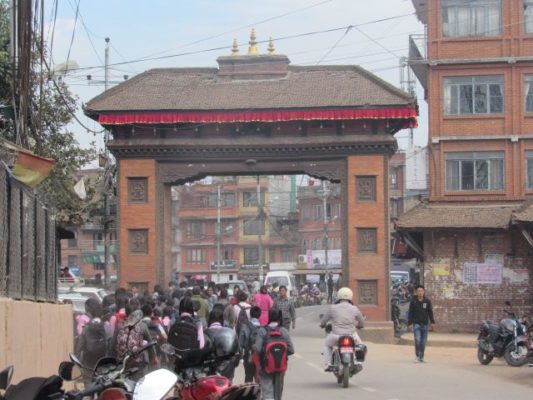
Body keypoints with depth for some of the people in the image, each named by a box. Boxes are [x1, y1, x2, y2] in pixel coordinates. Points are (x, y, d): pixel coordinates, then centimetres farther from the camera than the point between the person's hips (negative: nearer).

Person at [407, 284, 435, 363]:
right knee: (417, 340, -15)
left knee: (423, 342, 5)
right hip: (416, 323, -2)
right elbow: (411, 312, 1)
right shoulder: (413, 301, -1)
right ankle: (417, 356, -5)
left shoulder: (427, 301, 3)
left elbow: (430, 312, 7)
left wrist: (432, 322, 2)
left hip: (425, 324, 2)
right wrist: (409, 323, -4)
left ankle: (421, 357, 14)